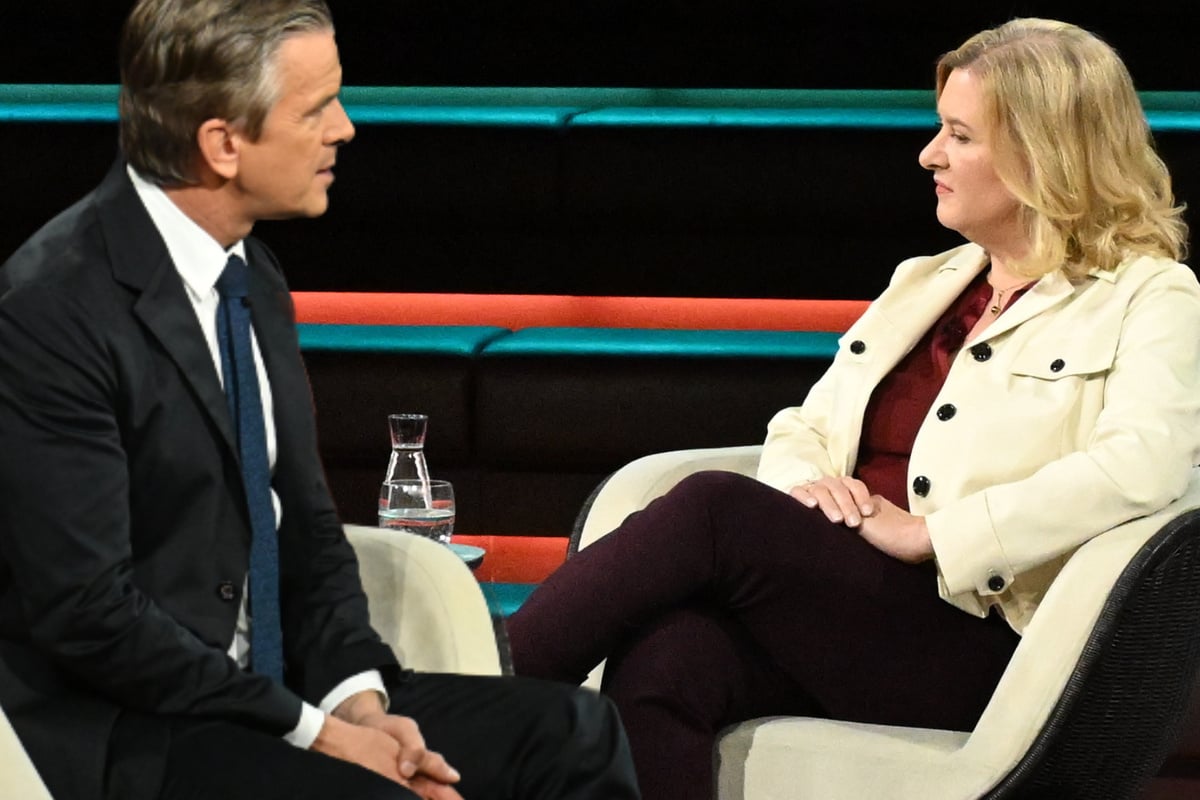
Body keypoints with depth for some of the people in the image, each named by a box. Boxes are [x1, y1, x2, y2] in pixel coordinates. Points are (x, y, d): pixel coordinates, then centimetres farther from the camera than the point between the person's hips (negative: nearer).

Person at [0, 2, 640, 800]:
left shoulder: (253, 281, 10)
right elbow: (89, 611, -20)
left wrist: (359, 695, -4)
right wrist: (314, 732, -17)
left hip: (265, 688, 8)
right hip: (116, 734, -8)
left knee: (573, 731, -6)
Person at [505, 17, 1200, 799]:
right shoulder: (923, 282, 26)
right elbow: (803, 429, 25)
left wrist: (928, 536, -18)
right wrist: (803, 483, -1)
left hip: (973, 646, -6)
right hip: (826, 609, 6)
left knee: (712, 508, -27)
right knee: (663, 660, -29)